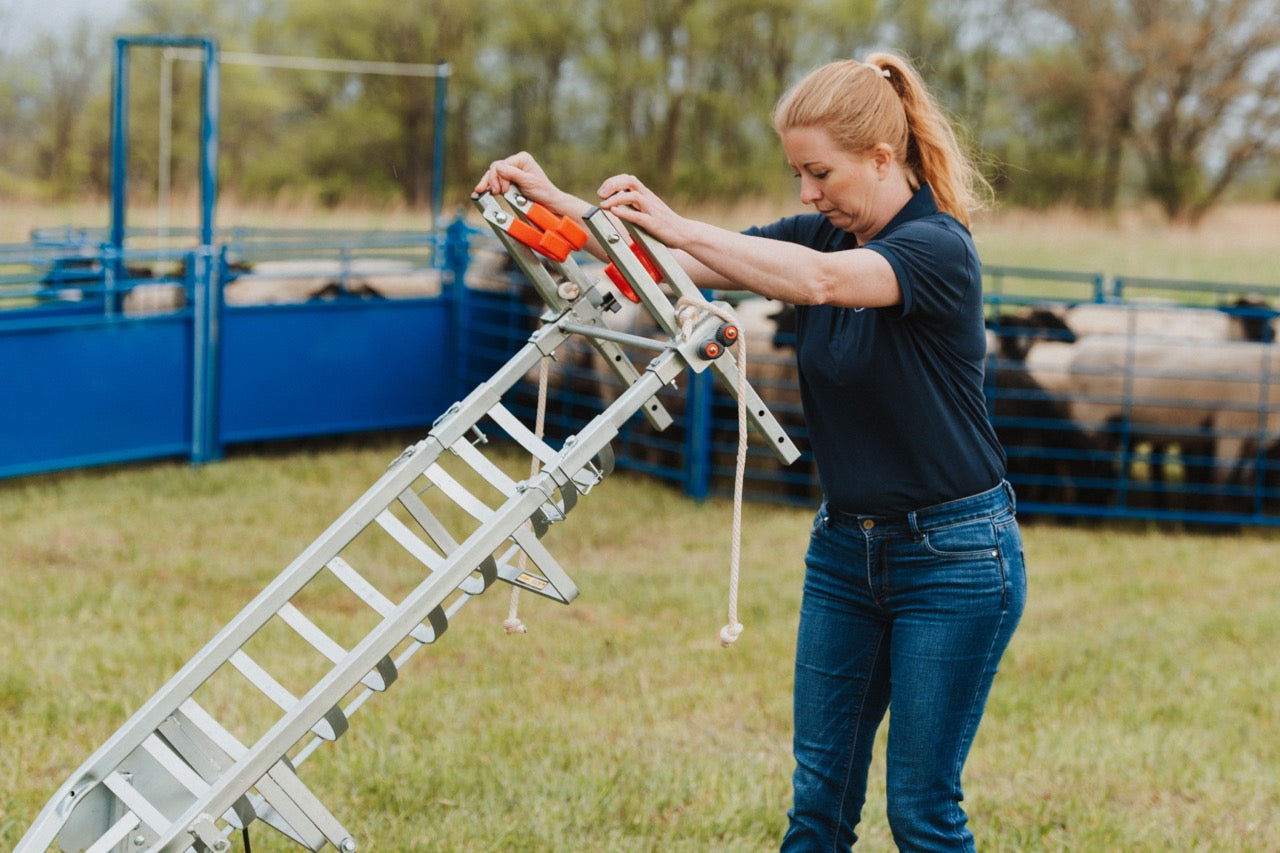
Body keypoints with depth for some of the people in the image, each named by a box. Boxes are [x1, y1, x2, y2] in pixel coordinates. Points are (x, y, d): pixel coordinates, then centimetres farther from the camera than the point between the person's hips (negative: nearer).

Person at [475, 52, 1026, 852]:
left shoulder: (938, 247, -18)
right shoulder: (816, 237, 5)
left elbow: (820, 280, -37)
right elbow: (682, 260, -2)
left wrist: (678, 226, -38)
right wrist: (555, 200, -14)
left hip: (955, 554, -7)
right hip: (846, 546, 7)